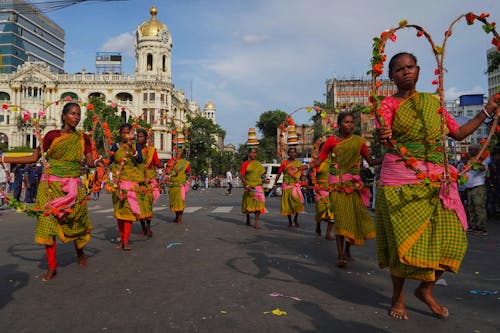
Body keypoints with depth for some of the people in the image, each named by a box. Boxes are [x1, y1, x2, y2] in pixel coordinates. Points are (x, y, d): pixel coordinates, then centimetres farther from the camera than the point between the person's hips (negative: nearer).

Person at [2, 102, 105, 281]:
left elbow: (89, 161, -3)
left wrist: (97, 162, -26)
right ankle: (52, 267, 8)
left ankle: (80, 252, 36)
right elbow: (34, 157, 3)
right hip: (50, 185, 0)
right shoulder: (52, 135, 1)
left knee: (76, 222, 6)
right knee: (48, 222, -2)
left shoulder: (83, 138, 4)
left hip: (72, 186, 0)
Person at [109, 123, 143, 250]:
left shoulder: (136, 145, 6)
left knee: (128, 209, -9)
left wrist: (132, 149, -21)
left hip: (131, 180, -2)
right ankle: (121, 239, 14)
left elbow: (140, 160, -8)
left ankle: (126, 241, -7)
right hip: (118, 180, 2)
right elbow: (110, 162, 4)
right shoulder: (116, 146, 8)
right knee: (119, 209, 4)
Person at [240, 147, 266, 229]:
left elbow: (262, 172, 22)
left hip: (258, 186, 3)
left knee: (258, 203, -10)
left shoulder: (258, 164, 13)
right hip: (249, 186, -3)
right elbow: (242, 176, -7)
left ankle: (256, 222, -11)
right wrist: (246, 185, -18)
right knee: (248, 203, 8)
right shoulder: (245, 163, -2)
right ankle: (248, 220, 29)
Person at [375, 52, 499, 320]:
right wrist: (382, 136, -42)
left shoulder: (433, 102, 15)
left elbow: (458, 133, 20)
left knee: (450, 238, 1)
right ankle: (398, 297, 20)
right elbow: (383, 134, -20)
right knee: (404, 240, -2)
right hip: (401, 180, -4)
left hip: (437, 180, 5)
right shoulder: (389, 103, 0)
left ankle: (425, 290, 25)